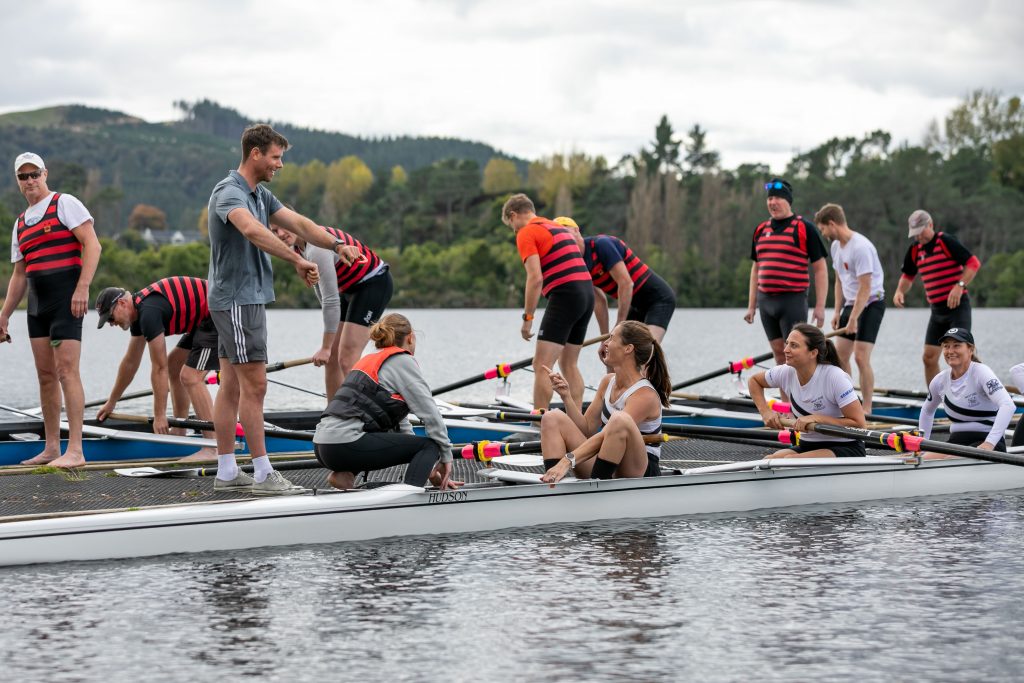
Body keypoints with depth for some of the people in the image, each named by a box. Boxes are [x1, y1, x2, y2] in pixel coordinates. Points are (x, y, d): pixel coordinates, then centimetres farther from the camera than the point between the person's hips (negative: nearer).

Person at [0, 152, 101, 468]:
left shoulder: (65, 204, -3)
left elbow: (92, 245, -11)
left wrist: (82, 288, -21)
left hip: (66, 300, -8)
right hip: (38, 303, 8)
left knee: (66, 371, -13)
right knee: (46, 376, 8)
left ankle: (75, 450, -15)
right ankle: (51, 448, 13)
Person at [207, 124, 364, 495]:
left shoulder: (260, 195, 15)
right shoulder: (229, 192, -17)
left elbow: (297, 223, 10)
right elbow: (253, 231, -37)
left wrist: (336, 244, -6)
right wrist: (298, 261, -38)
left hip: (249, 298, 10)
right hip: (237, 300, -10)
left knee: (231, 386, 9)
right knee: (254, 385, -9)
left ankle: (226, 472, 11)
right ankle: (263, 474, -7)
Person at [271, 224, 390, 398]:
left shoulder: (317, 248, -29)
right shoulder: (296, 247, 1)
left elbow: (331, 300, -27)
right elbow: (318, 284, 12)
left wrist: (325, 347, -22)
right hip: (350, 289, 10)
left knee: (347, 360, -17)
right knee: (331, 358, 10)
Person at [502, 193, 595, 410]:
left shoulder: (526, 233, -3)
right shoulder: (559, 228, 24)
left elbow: (535, 278, -14)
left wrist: (527, 317, -9)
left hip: (564, 297, -9)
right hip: (587, 294, 9)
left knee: (541, 366, -8)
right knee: (569, 364, 16)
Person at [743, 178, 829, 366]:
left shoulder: (805, 228, -3)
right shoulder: (761, 230, 14)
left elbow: (820, 268, -4)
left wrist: (820, 306, -11)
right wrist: (751, 306, 16)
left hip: (793, 300, -6)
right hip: (765, 301, 6)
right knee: (779, 354, 8)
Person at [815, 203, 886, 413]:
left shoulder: (860, 247, -22)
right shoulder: (836, 246, 7)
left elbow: (865, 288, -23)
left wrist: (853, 319, -22)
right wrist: (838, 312, 8)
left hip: (871, 303, -9)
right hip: (851, 303, 9)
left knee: (861, 357, -15)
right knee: (840, 356, 7)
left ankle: (866, 409, -10)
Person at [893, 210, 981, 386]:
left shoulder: (946, 241, -11)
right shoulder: (915, 249, 9)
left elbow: (973, 263, -16)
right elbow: (908, 275, 24)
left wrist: (960, 286, -26)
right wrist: (900, 291, 4)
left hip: (958, 306, -7)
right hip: (937, 310, 7)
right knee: (929, 358, 5)